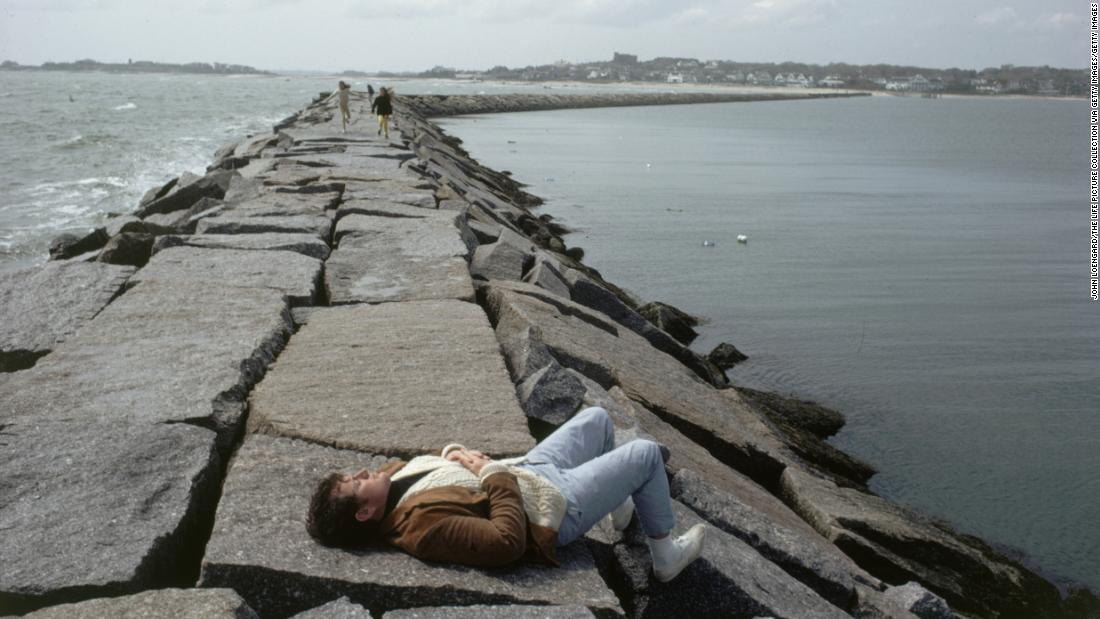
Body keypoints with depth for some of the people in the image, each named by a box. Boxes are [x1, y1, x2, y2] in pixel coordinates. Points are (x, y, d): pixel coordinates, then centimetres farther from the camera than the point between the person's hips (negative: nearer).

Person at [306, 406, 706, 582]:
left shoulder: (394, 479, -7)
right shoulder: (424, 525, -34)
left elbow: (431, 465, 14)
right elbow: (509, 541, -39)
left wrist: (456, 452, -9)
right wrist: (496, 474, -28)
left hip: (529, 470, 9)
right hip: (554, 505, -9)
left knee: (597, 417, 22)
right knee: (646, 454, -1)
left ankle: (622, 504, 45)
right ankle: (666, 555, 20)